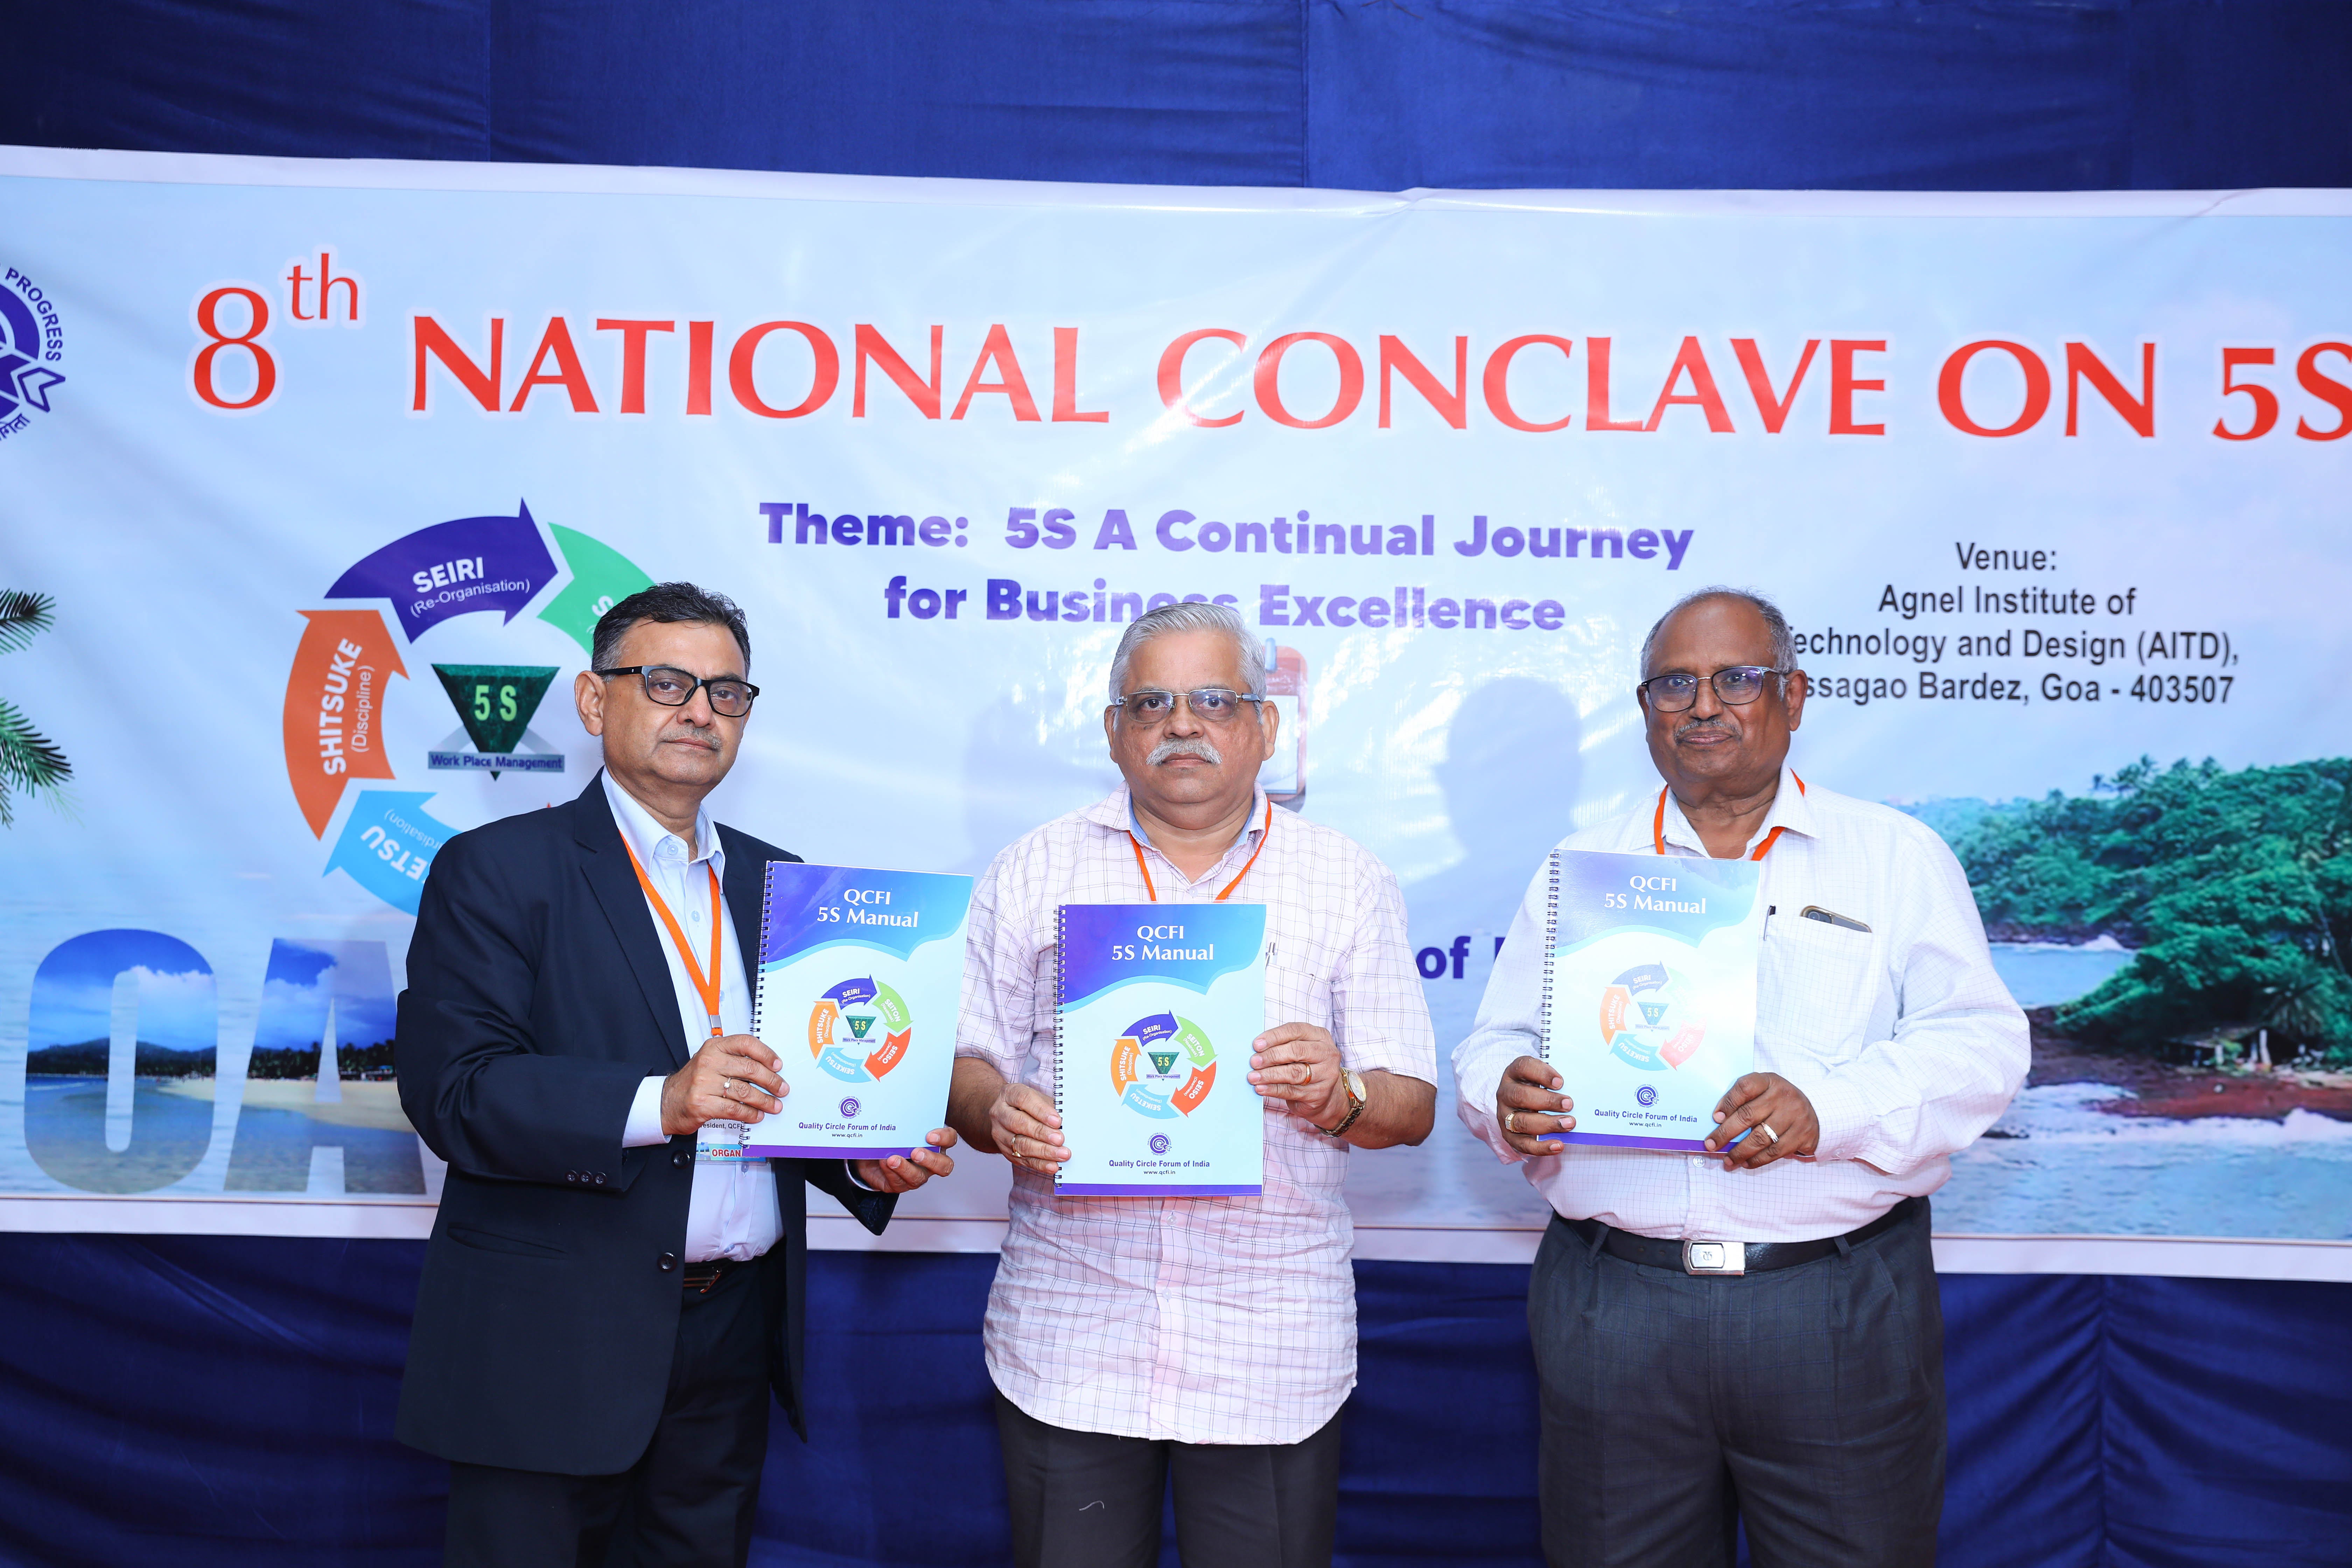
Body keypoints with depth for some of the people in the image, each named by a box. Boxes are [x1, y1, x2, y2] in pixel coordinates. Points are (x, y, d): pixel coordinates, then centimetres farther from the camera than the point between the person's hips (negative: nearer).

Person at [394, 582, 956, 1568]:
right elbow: (450, 1090, -15)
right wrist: (657, 1102, -26)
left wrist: (871, 1159, -5)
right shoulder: (496, 871, -4)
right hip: (552, 1342, -4)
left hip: (734, 1338, 5)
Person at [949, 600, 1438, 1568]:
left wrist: (1340, 1100, -17)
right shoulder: (1035, 870, 7)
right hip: (1068, 1339, 1)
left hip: (1272, 1352, 0)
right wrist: (998, 1113, -14)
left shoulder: (1349, 883, 6)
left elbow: (1412, 1106, 4)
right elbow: (966, 1063, 7)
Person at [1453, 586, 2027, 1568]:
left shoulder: (1900, 858, 6)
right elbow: (1496, 1044, 12)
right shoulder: (1578, 869, 13)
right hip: (1610, 1300, 2)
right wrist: (1510, 1095, -13)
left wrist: (1827, 1109, -21)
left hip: (1842, 1309, -1)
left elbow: (1978, 1044, -3)